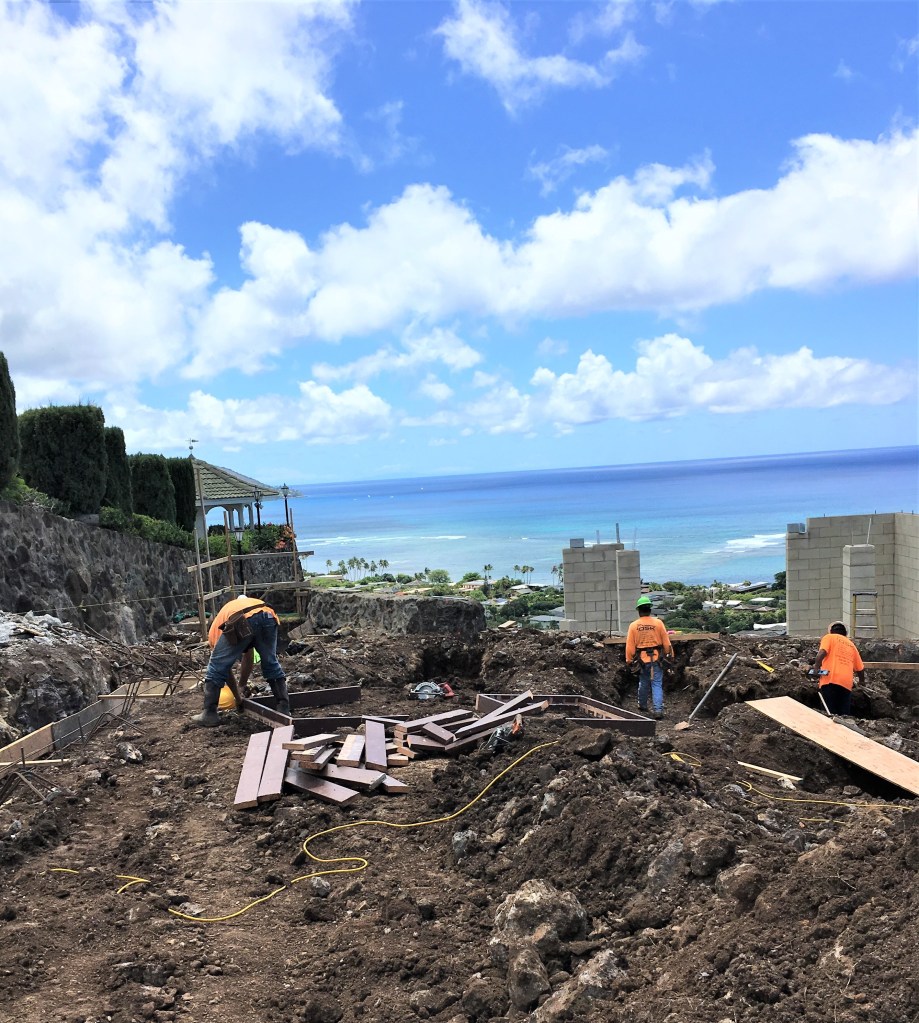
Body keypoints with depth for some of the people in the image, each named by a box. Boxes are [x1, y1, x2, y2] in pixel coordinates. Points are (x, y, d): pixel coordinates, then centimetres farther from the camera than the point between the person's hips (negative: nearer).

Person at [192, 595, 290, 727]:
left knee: (217, 667, 14)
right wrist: (242, 686, 57)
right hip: (269, 616, 4)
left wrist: (238, 696, 45)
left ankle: (209, 714, 17)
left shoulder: (216, 627, 35)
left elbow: (226, 669, 35)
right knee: (272, 665, 23)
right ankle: (284, 709, 25)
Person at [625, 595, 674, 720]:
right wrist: (669, 654, 10)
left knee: (643, 684, 19)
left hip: (642, 659, 1)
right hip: (656, 658, -1)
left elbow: (630, 645, -3)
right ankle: (658, 710, -8)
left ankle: (643, 706, 34)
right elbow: (666, 642, -2)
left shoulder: (634, 625, -5)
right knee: (657, 685, 2)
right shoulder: (658, 623, -7)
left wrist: (629, 660, 7)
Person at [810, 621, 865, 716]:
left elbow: (822, 652, -9)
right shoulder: (851, 645, 26)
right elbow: (860, 668, 28)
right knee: (845, 715, 6)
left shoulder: (829, 637, 12)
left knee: (830, 713, -7)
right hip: (846, 683, 4)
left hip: (830, 680, -4)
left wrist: (816, 668, -12)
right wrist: (862, 682, 44)